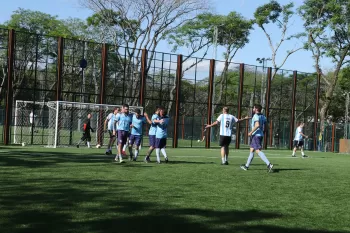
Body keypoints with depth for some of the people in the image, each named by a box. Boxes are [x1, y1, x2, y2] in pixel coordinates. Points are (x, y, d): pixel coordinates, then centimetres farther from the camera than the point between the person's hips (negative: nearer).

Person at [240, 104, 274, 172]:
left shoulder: (256, 116, -13)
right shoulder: (263, 116, 14)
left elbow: (257, 125, -27)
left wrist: (251, 132, -21)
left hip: (255, 135, -10)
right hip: (261, 135, 10)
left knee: (258, 151, -14)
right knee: (251, 150, 17)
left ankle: (269, 164, -25)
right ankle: (247, 166, 24)